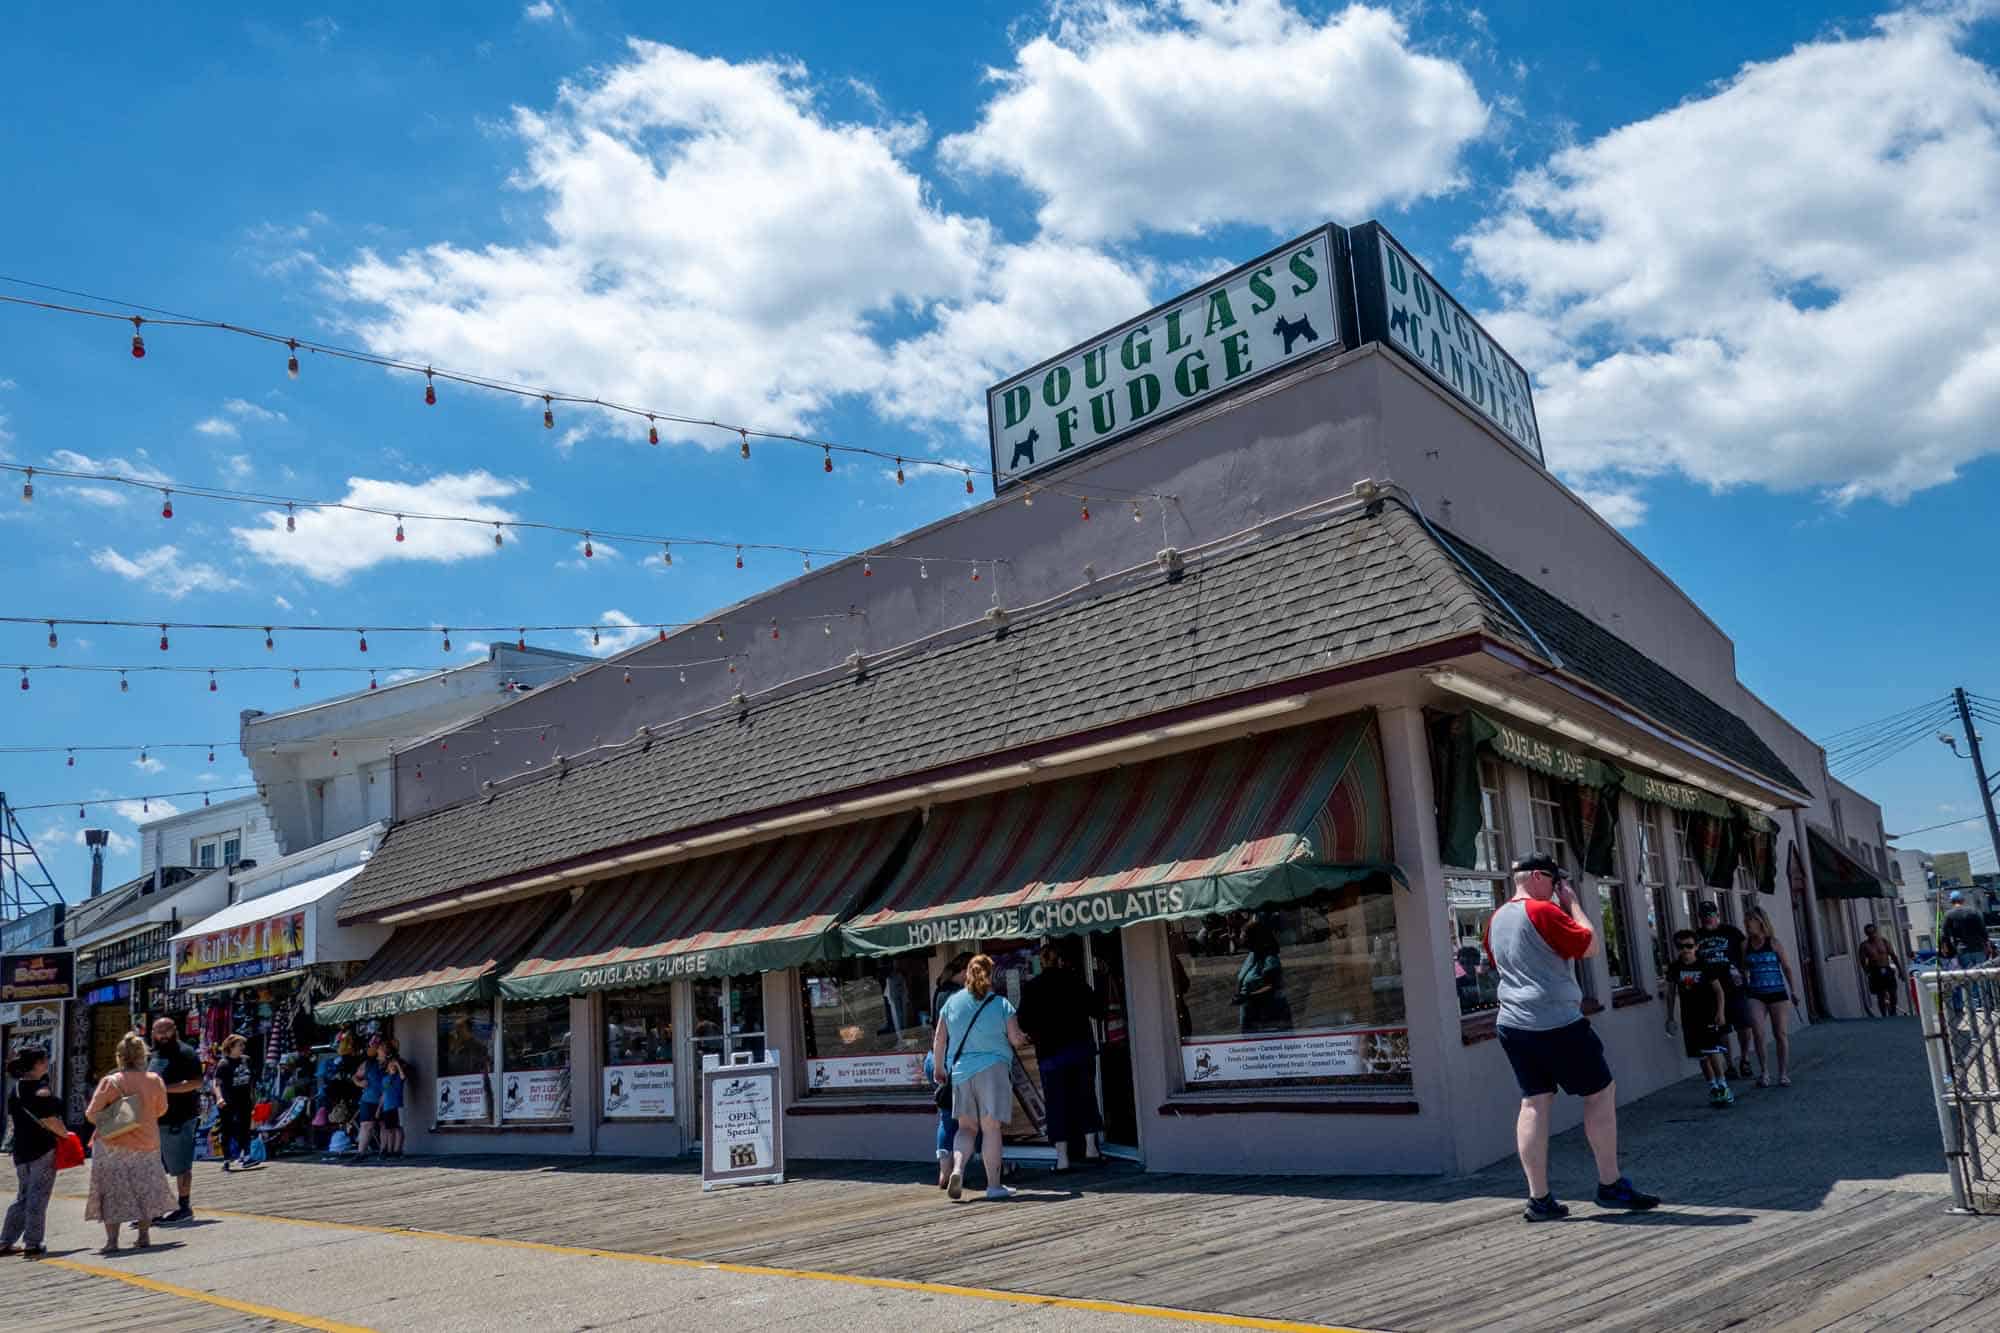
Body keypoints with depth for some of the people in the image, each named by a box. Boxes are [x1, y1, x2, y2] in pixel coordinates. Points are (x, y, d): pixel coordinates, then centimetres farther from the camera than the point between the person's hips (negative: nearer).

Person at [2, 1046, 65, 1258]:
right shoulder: (40, 1089, -15)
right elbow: (50, 1121, -18)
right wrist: (66, 1134, -5)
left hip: (21, 1149, 8)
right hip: (43, 1149, -8)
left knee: (22, 1197, 17)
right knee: (38, 1197, -1)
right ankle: (32, 1244, 2)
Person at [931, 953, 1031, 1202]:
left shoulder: (952, 1002, 6)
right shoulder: (1001, 1003, -1)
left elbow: (939, 1040, 8)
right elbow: (1016, 1039, -2)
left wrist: (938, 1070, 18)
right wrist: (1024, 1039, 21)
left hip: (960, 1071, 3)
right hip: (993, 1069, -3)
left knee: (966, 1127, 12)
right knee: (991, 1127, 1)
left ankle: (957, 1168, -11)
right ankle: (993, 1185, 2)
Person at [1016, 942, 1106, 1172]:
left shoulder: (1031, 987, -2)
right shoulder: (1075, 980, 0)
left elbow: (1024, 1024, -2)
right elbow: (1097, 1010, 2)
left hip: (1050, 1052, -1)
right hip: (1081, 1047, 1)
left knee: (1056, 1103, 3)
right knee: (1086, 1097, 13)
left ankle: (1062, 1157, 0)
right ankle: (1090, 1146, 11)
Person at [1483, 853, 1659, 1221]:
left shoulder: (1497, 919, 11)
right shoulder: (1543, 911, -13)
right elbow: (1591, 946, -12)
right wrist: (1573, 904, -1)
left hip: (1512, 1024, 8)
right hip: (1557, 1023, -7)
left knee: (1535, 1102, 7)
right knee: (1601, 1093, 7)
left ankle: (1539, 1198, 4)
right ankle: (1610, 1185, 12)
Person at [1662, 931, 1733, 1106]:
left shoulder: (1705, 967, -7)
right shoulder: (1674, 969, 2)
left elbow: (1718, 990, -6)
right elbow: (1671, 993, 10)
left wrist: (1720, 1012, -16)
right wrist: (1670, 1017, 10)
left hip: (1709, 1016, -4)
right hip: (1689, 1019, 4)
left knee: (1714, 1052, -13)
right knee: (1702, 1056, 9)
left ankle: (1723, 1087, -3)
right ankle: (1713, 1088, 20)